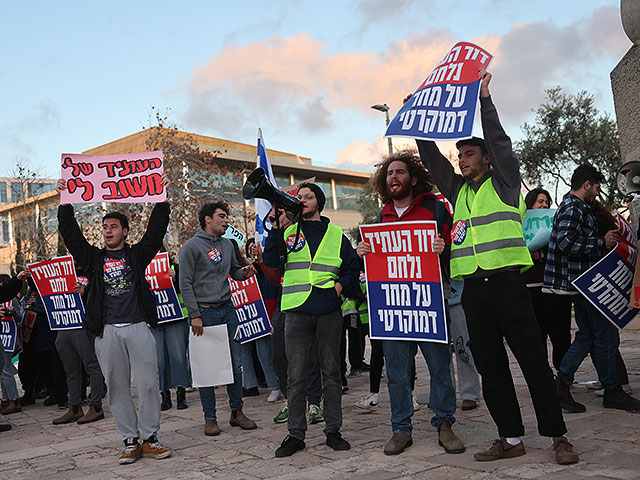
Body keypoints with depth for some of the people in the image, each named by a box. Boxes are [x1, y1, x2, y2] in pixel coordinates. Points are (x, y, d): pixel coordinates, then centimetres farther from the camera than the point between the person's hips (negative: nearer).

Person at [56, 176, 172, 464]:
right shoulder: (94, 258, 15)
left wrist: (161, 198, -3)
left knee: (148, 384, -3)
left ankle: (149, 438, 8)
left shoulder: (137, 254, 11)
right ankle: (130, 441, 12)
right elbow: (71, 234, 8)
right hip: (107, 331, 2)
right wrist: (65, 204, 2)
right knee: (117, 387, 4)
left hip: (138, 327, -1)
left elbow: (157, 228, 4)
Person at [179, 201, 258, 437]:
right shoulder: (192, 246, -6)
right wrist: (195, 315, -13)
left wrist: (244, 273, -1)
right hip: (204, 312, -5)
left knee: (235, 363, 6)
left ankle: (237, 412, 19)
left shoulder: (227, 244, 13)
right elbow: (185, 284, -8)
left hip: (227, 309, 6)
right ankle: (210, 418, 11)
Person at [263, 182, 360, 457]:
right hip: (297, 311, -1)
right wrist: (275, 228, -12)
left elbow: (353, 267, 17)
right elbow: (271, 261, -4)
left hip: (329, 311, 1)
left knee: (331, 372, 7)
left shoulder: (336, 235, 12)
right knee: (296, 376, 1)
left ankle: (333, 430, 16)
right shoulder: (288, 232, 10)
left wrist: (342, 285, -1)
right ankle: (295, 434, 10)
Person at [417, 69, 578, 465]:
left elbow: (499, 139, -2)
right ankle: (511, 438, 13)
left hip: (507, 284, -5)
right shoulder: (458, 191, 19)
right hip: (473, 289, 5)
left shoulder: (504, 181, 7)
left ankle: (558, 436, 4)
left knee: (534, 361, -4)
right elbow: (431, 156, 18)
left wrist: (484, 97, -2)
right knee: (491, 367, 6)